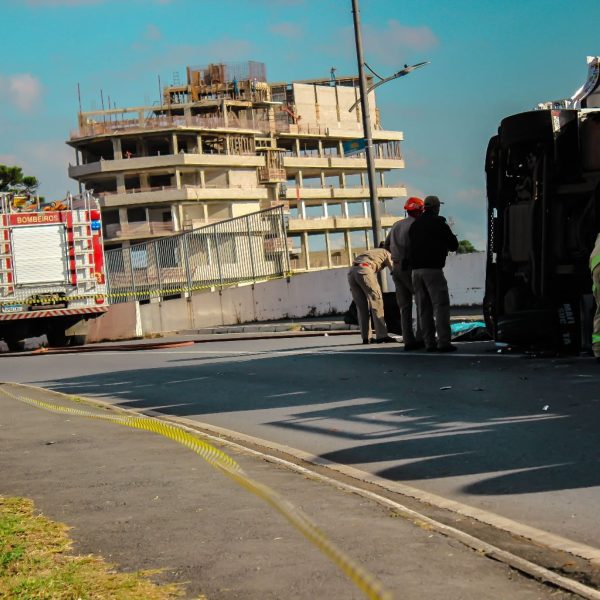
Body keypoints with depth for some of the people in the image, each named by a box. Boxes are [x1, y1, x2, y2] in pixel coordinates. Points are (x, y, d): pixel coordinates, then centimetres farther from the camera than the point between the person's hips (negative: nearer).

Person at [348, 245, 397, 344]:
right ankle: (381, 335, -7)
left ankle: (366, 337, 8)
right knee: (376, 302, -2)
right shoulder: (387, 253, 17)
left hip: (351, 271, 7)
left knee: (361, 306, 10)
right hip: (364, 270, -7)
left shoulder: (374, 252, 37)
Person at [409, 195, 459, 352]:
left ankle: (429, 342, 7)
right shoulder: (438, 223, -4)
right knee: (440, 305, -7)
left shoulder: (414, 225, 16)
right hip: (432, 268, -6)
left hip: (416, 269, 7)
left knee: (423, 308, 9)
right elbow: (453, 245, 0)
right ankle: (443, 342, -15)